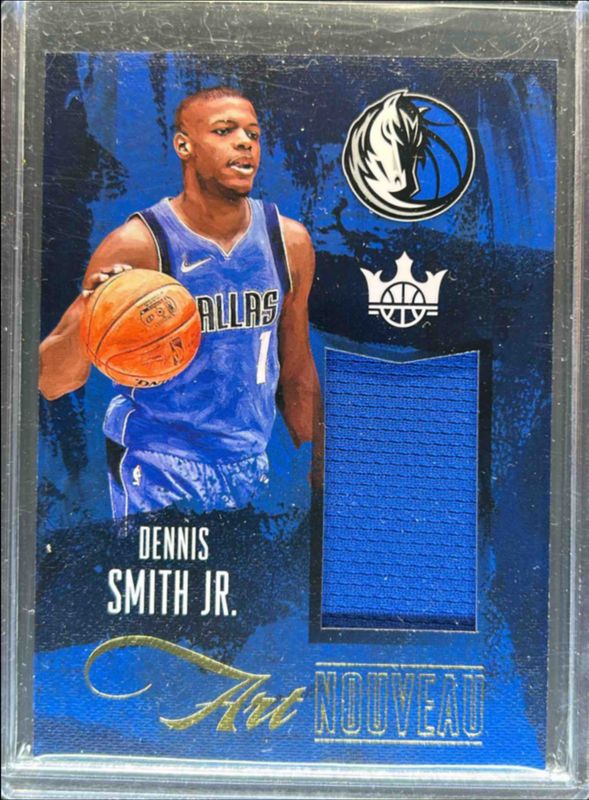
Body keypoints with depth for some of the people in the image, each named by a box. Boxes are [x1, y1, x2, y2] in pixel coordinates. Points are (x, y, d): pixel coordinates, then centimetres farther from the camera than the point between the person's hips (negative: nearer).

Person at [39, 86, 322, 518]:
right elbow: (51, 383, -13)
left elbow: (297, 374, 9)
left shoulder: (290, 242, -1)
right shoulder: (136, 246, -15)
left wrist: (319, 473, 12)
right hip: (159, 475, -4)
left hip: (252, 466, 5)